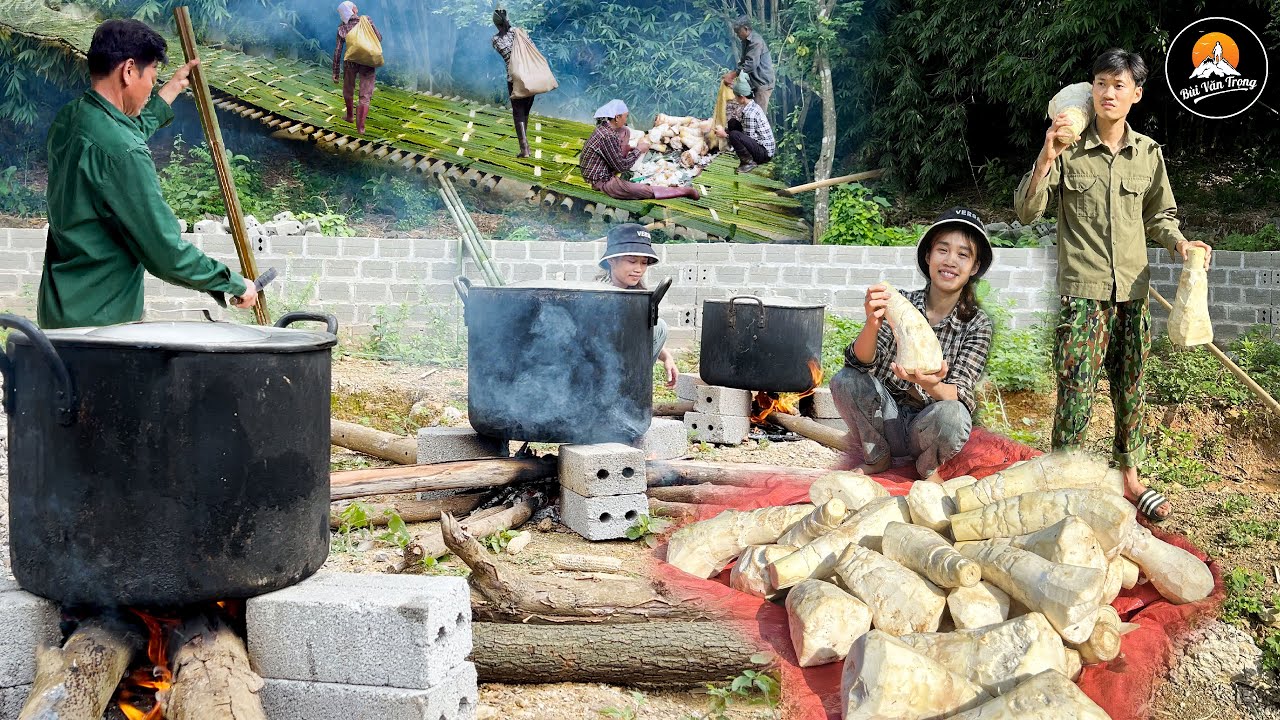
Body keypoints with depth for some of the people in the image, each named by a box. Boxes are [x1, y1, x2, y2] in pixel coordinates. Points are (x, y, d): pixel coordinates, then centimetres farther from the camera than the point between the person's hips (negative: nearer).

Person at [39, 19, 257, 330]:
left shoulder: (68, 119, 4)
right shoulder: (122, 152, -24)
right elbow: (167, 252, -22)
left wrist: (173, 89, 39)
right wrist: (235, 284, -10)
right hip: (98, 320, -9)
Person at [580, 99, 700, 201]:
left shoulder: (604, 127, 0)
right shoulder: (607, 136, -28)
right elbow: (621, 166, -22)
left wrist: (634, 148, 5)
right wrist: (638, 150, -9)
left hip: (606, 168, 10)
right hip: (602, 182, -10)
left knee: (624, 131, 10)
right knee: (648, 191, -15)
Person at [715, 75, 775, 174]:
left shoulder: (749, 113, -24)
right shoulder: (751, 105, 5)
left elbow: (748, 138, -19)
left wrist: (726, 135, -13)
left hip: (764, 153, -10)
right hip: (758, 143, 10)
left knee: (734, 135, -28)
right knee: (733, 123, 9)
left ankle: (749, 162, -8)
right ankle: (745, 157, 10)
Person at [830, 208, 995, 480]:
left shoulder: (978, 325, -8)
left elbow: (960, 397, -18)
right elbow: (860, 362, -17)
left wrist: (931, 385, -42)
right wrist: (872, 325, -40)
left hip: (929, 429, -1)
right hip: (887, 420, 1)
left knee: (951, 414, -34)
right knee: (845, 381, -23)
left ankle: (929, 465, 2)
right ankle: (878, 458, 3)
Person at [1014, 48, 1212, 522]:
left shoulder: (1148, 153, 6)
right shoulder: (1069, 150, -4)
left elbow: (1159, 215, 17)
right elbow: (1026, 212, -9)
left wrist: (1178, 241, -3)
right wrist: (1046, 158, -21)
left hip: (1133, 291, 4)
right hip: (1083, 291, -4)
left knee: (1131, 388, 13)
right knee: (1076, 389, -7)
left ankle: (1129, 477, 26)